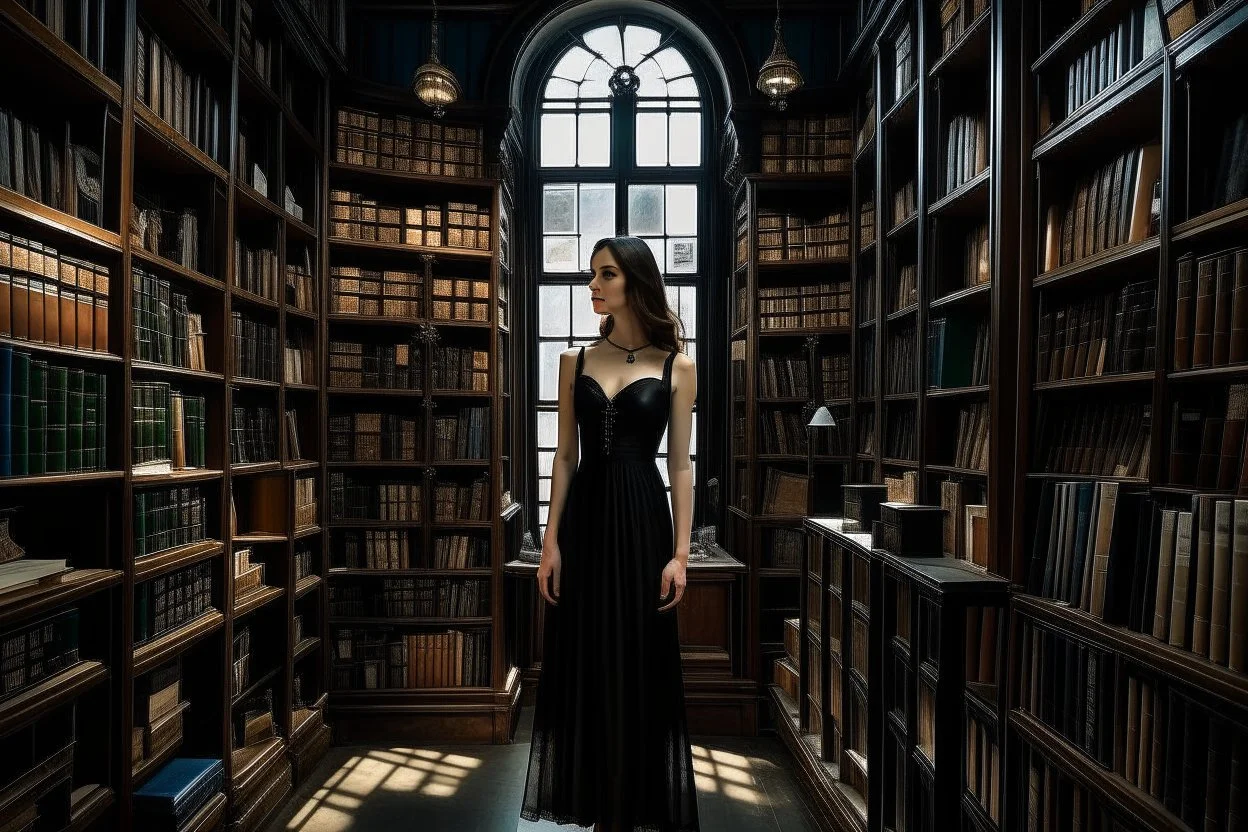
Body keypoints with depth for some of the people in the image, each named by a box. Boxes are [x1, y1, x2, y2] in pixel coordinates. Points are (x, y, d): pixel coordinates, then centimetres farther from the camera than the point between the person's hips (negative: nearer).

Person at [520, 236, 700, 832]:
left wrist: (680, 552, -6)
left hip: (641, 522, -2)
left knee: (641, 669, 6)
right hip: (585, 521, 3)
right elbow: (565, 457, 5)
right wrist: (550, 541, 0)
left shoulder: (676, 368, 0)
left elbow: (680, 466, 0)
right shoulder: (575, 362, 7)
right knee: (587, 666, 9)